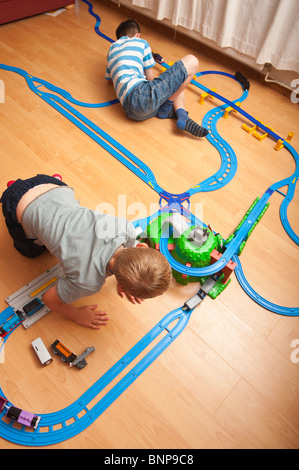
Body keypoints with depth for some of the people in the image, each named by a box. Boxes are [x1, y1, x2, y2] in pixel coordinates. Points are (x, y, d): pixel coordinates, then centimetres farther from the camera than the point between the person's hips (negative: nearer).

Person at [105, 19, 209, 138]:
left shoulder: (112, 48, 31)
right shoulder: (142, 43, 16)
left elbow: (109, 79, 41)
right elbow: (150, 78, 18)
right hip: (142, 94, -7)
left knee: (176, 84, 32)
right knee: (191, 62, 2)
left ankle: (182, 116, 2)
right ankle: (165, 108, 1)